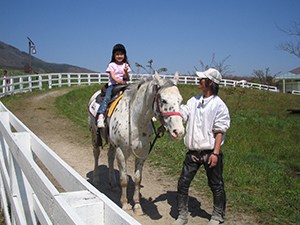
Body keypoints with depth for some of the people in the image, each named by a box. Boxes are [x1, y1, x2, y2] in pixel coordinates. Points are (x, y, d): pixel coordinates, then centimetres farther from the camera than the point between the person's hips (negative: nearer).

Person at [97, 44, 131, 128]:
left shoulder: (125, 65, 13)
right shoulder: (111, 65, 5)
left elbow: (127, 79, 6)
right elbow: (113, 76, -8)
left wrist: (126, 71, -14)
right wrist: (119, 81, -27)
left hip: (124, 85, 3)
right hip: (113, 85, -3)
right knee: (107, 97, -28)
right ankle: (101, 116, -35)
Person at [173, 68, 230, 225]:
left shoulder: (219, 105, -7)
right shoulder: (194, 100, 9)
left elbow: (220, 131, -10)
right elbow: (181, 115, 4)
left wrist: (215, 153, -16)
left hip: (210, 152, -4)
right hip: (193, 152, 5)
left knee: (216, 186, 10)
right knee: (183, 183, 4)